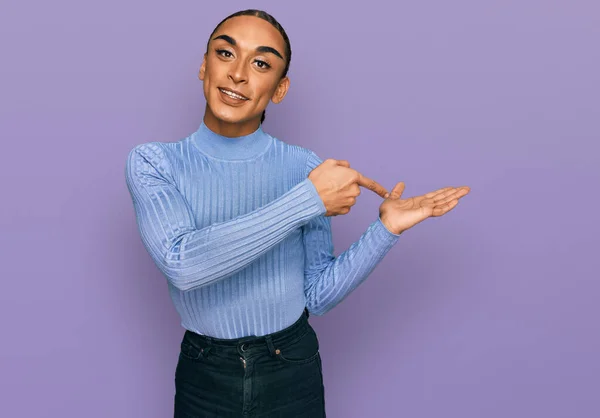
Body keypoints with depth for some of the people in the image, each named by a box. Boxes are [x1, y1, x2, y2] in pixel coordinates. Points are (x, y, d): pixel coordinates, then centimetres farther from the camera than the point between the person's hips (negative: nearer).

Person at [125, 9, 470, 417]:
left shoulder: (306, 167, -9)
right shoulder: (152, 163, -11)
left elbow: (317, 295, -3)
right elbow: (183, 264, -28)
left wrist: (386, 229, -15)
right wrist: (309, 199, -27)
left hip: (292, 374, 1)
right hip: (204, 381, 0)